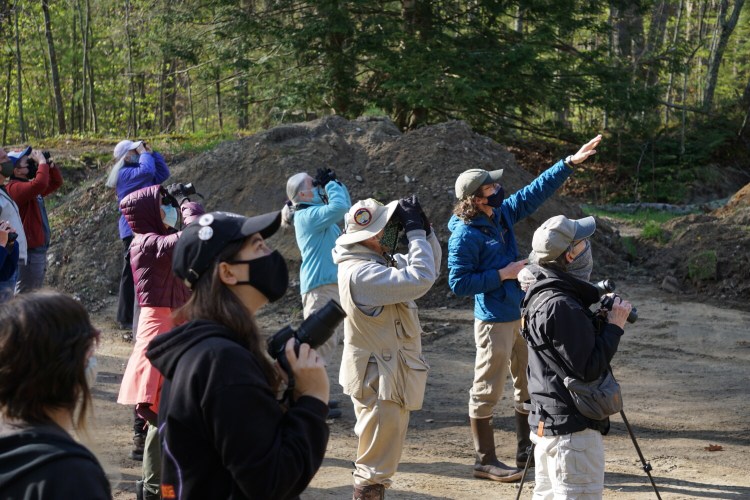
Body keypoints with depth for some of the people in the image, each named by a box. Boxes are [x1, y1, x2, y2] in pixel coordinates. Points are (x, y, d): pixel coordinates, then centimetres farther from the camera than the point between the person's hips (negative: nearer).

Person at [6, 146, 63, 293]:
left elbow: (56, 182, 24)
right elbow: (40, 183, -34)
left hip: (38, 250, 10)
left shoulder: (29, 186, 15)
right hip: (29, 252, -10)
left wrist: (51, 165, 6)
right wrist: (42, 162, -19)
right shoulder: (15, 188, -16)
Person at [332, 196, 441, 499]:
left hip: (389, 375, 10)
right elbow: (421, 279, -34)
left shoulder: (380, 260, 3)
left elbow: (431, 266, 10)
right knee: (377, 457, -1)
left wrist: (424, 229, -6)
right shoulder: (361, 273, -28)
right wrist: (416, 231, -26)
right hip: (379, 380, -10)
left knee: (382, 454, 22)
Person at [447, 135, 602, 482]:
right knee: (487, 391, 0)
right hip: (494, 321, -9)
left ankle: (526, 451, 29)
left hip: (521, 314, 9)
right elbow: (458, 283, -18)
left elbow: (536, 191, 12)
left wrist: (571, 163, 6)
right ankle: (485, 461, 8)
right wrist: (502, 274, -18)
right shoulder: (465, 235, -17)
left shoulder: (503, 213, 5)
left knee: (529, 384, 16)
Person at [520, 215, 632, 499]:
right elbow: (589, 368, -21)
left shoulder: (541, 296, 8)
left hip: (546, 422, 10)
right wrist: (615, 325, -12)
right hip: (573, 428, -10)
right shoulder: (561, 306, -22)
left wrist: (601, 313, 8)